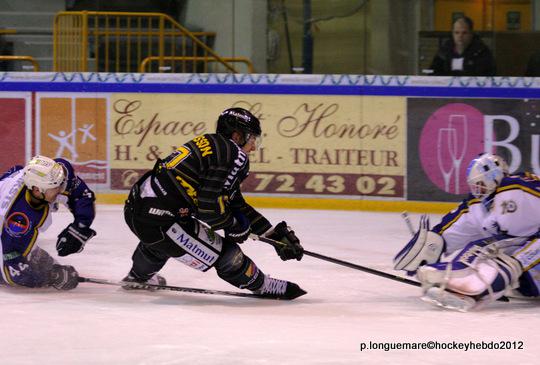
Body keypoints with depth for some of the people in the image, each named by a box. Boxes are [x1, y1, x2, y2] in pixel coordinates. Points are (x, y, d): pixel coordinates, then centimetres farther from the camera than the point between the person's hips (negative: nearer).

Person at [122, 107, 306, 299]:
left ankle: (139, 276, 64)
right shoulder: (235, 156, -9)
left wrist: (275, 234, 22)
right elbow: (210, 207, -20)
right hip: (159, 221, -9)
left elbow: (237, 205, 24)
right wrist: (235, 225, 1)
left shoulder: (210, 143, 20)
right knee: (226, 254, -1)